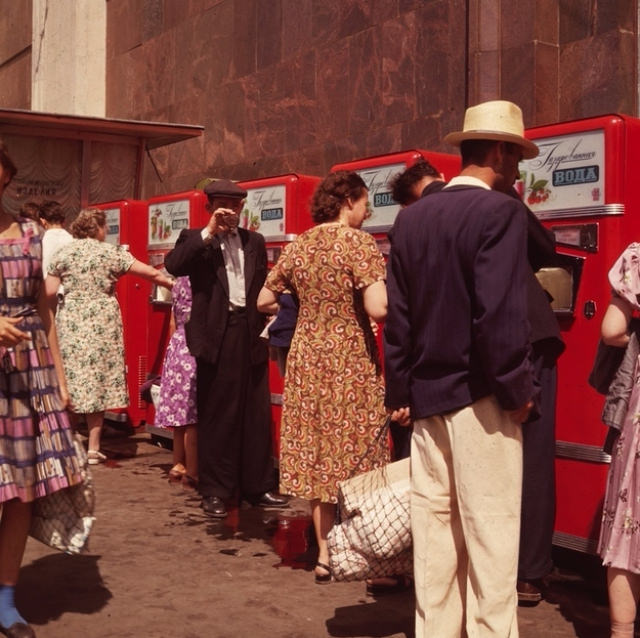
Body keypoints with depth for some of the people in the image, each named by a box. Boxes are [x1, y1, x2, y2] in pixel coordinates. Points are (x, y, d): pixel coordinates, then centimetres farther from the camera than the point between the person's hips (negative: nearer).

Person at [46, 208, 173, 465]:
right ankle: (93, 448, 6)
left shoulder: (62, 253, 4)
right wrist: (174, 285, 14)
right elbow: (152, 273, 0)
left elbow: (49, 293, 0)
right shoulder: (111, 252, 0)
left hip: (70, 322, 2)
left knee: (69, 380, 8)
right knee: (97, 382, 4)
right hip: (102, 322, -1)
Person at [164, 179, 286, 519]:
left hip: (250, 333, 3)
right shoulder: (195, 239, 4)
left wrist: (266, 323, 7)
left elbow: (263, 285, 17)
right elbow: (173, 266, -15)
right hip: (216, 334, -3)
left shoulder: (254, 241, 15)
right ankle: (214, 491, 11)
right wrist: (208, 232, -16)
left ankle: (258, 486, 16)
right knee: (215, 416, 2)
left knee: (256, 414, 6)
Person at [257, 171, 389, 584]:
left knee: (315, 455, 11)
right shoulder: (359, 243, -10)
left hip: (306, 357, 6)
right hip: (351, 360, -5)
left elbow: (264, 301, 15)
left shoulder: (298, 246, 8)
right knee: (355, 454, 4)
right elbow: (378, 308, -21)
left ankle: (324, 556, 18)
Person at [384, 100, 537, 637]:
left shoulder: (411, 217, 8)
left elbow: (397, 315, 8)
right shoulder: (500, 211, -11)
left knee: (434, 527, 13)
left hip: (426, 394, 7)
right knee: (490, 533, 1)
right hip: (478, 395, -6)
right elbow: (501, 314, -19)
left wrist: (400, 392, 12)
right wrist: (518, 391, -9)